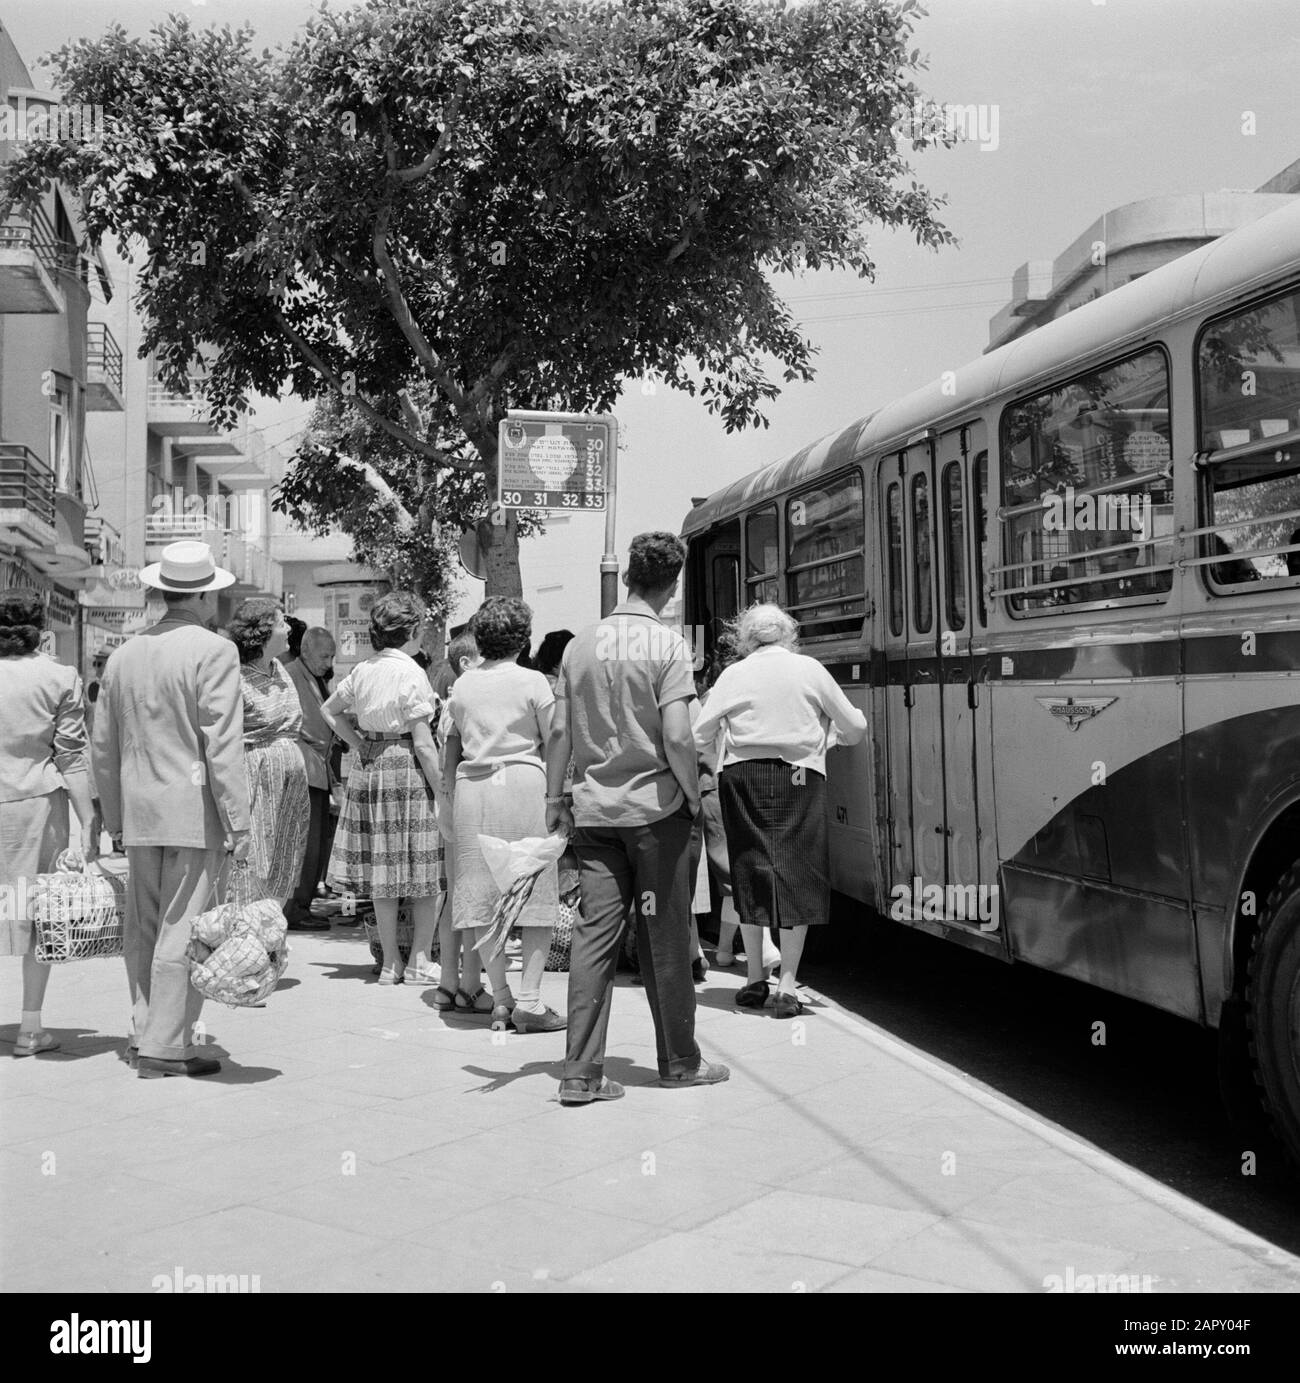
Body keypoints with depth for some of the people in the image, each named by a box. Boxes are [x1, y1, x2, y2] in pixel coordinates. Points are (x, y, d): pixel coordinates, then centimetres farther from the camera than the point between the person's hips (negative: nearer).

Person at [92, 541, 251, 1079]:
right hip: (195, 811, -6)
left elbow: (103, 747, 14)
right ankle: (165, 1046, 1)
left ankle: (144, 1030, 23)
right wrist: (238, 823, -12)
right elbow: (222, 745, -15)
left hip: (139, 812, 7)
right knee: (182, 929, -2)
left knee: (143, 927, 15)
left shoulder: (125, 654, 10)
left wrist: (114, 818, 22)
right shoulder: (213, 651, -10)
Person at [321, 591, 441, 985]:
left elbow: (329, 710, 20)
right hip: (408, 769, -6)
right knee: (423, 872, 4)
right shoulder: (411, 674, -13)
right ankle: (419, 961, 5)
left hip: (369, 767, 7)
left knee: (382, 870, 10)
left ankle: (391, 962, 16)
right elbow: (423, 743, -15)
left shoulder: (363, 670, 6)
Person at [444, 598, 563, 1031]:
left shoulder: (462, 684, 9)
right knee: (538, 895, 2)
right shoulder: (532, 682, -2)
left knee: (483, 896, 8)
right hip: (523, 784, -4)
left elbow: (451, 754, 11)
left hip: (471, 789, 4)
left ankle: (500, 999, 10)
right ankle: (528, 1000, -4)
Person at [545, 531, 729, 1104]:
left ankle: (581, 1072, 1)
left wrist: (554, 797, 14)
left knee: (593, 935, 4)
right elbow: (677, 738, -17)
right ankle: (678, 1062, 21)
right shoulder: (667, 645, -9)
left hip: (594, 807, 4)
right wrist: (694, 796, -3)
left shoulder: (582, 643, 5)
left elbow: (560, 730, 5)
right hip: (655, 806, -4)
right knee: (665, 939, 7)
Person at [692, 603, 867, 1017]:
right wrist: (838, 731, 31)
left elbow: (698, 737, 0)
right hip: (800, 779, -1)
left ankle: (755, 980, 18)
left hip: (744, 777, 1)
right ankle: (788, 986, 1)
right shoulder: (809, 669, 4)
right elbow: (854, 726, 10)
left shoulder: (734, 674, 3)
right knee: (797, 877, 3)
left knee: (750, 874, 11)